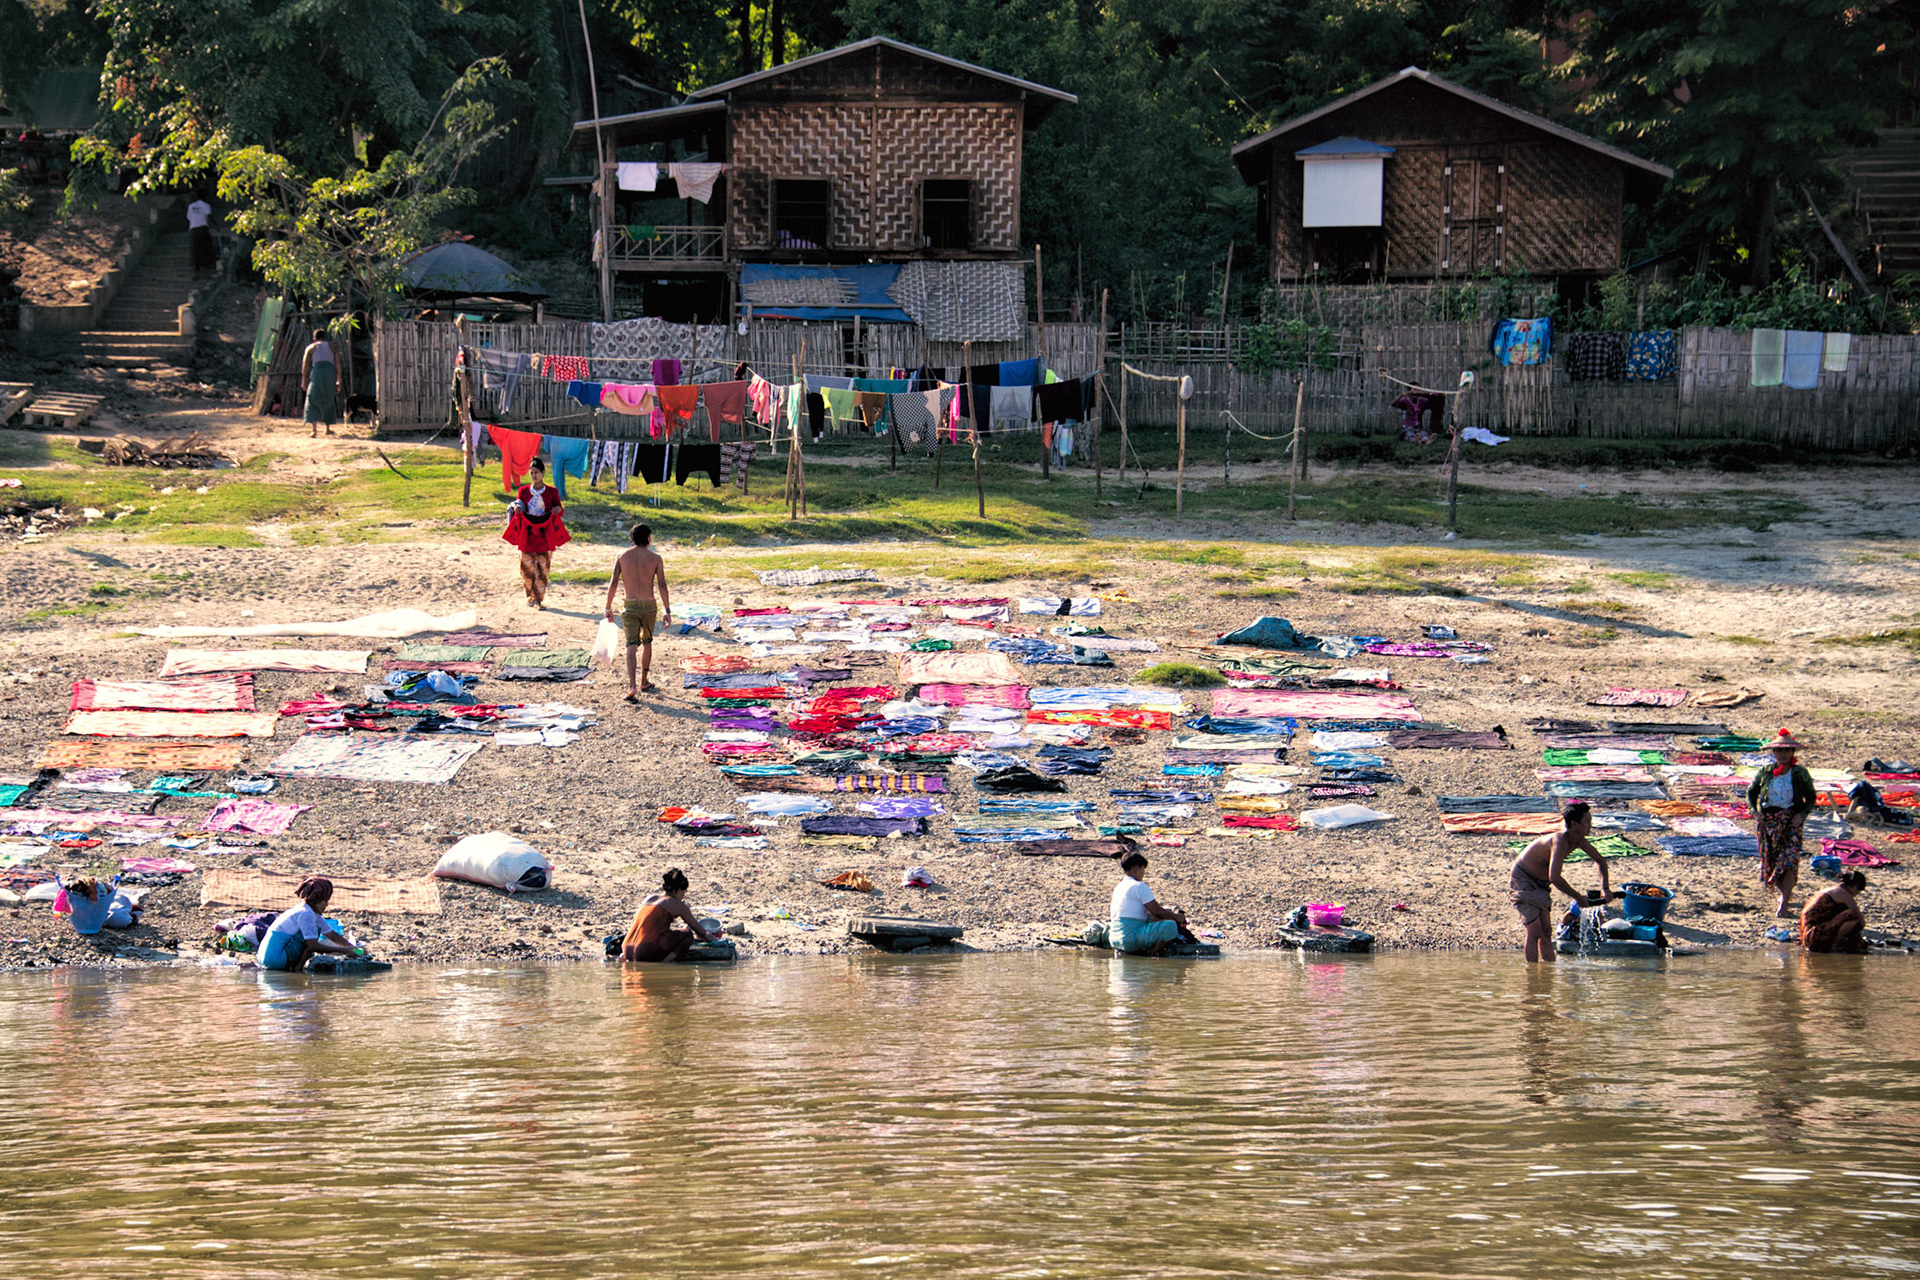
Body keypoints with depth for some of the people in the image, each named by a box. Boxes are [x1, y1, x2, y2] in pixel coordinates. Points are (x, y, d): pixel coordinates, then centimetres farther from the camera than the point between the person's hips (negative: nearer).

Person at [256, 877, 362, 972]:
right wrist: (343, 951, -20)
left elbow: (332, 935, 21)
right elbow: (313, 946, -20)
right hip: (275, 959, -10)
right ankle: (297, 968, -14)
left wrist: (353, 948, 11)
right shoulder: (305, 914, -14)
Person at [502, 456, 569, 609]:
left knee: (543, 568, -5)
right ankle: (530, 595, 16)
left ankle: (539, 598, 0)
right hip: (527, 534, 1)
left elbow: (559, 512, 6)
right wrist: (516, 509, -15)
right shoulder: (524, 491, 8)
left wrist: (558, 510, -18)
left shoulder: (551, 492, 5)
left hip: (545, 535, -1)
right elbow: (518, 509, 8)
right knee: (527, 566, -1)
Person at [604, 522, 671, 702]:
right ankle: (644, 682, 32)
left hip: (630, 606, 0)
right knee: (647, 643, 21)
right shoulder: (655, 558, -3)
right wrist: (667, 611, -3)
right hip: (649, 606, 0)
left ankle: (632, 686, -23)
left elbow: (613, 583, -3)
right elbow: (662, 586, -7)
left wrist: (608, 608, 4)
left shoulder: (623, 556, 0)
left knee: (632, 646, -5)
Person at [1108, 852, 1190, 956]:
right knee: (1171, 926, -15)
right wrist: (1175, 916, 11)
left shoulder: (1119, 887, 20)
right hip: (1131, 939, -10)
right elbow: (1157, 911, -6)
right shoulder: (1139, 886, -9)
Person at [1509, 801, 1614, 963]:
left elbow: (1600, 861, 12)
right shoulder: (1560, 841, -33)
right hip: (1522, 878, -8)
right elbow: (1555, 878, -43)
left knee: (1546, 933, 6)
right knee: (1534, 932, -13)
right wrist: (1578, 897, -33)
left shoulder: (1579, 841, -6)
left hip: (1541, 883, 8)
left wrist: (1605, 888, 1)